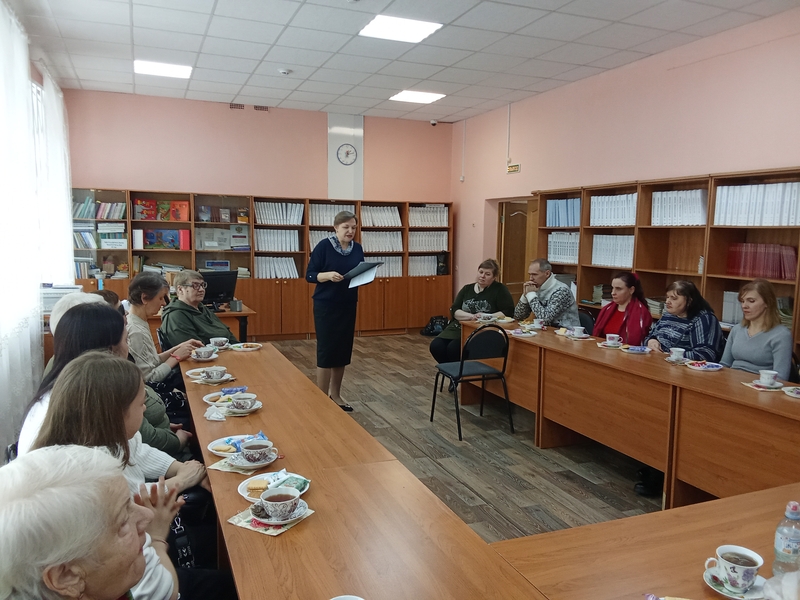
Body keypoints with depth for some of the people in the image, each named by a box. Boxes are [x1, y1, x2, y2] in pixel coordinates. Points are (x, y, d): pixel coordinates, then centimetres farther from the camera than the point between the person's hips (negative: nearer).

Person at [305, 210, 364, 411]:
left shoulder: (357, 248, 6)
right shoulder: (324, 246, -10)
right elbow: (309, 275, -10)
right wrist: (328, 275, -27)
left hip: (348, 306, 6)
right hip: (326, 306, -5)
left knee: (343, 351, 9)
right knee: (326, 350, -3)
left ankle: (335, 395, 23)